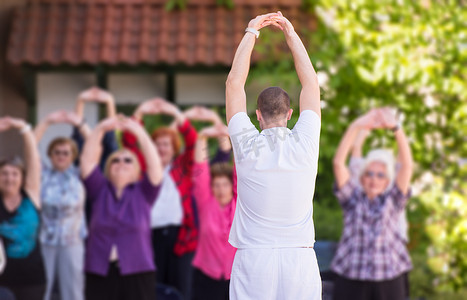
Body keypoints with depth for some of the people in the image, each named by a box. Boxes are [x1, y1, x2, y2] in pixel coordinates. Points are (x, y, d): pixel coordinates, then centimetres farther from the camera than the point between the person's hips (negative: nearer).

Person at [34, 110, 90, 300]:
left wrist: (80, 124, -14)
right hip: (44, 240, 0)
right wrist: (47, 122, -11)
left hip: (72, 240, 0)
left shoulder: (78, 175, 5)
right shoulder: (43, 174, 6)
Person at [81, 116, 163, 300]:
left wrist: (140, 133, -19)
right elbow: (87, 160, 0)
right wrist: (100, 130, -11)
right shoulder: (100, 191, 11)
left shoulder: (143, 193, 8)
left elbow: (154, 164, -6)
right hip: (100, 272, 1)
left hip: (137, 273, -1)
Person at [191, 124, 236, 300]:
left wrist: (233, 138, -19)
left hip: (237, 277, 0)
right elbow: (200, 170, -8)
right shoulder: (206, 203, 1)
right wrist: (202, 138, -19)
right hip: (207, 277, 0)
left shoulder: (240, 202, 0)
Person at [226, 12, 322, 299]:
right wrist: (292, 35, 18)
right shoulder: (305, 144, -1)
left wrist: (251, 33, 15)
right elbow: (311, 83, 12)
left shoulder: (247, 146, -3)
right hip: (300, 259, 1)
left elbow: (234, 82, 8)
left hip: (253, 257, -1)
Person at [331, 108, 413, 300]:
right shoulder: (353, 199, 6)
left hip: (389, 280, 0)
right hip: (351, 279, 0)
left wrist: (396, 129, -20)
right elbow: (338, 163, -7)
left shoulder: (392, 201, 6)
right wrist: (355, 128, -18)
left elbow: (407, 165, -7)